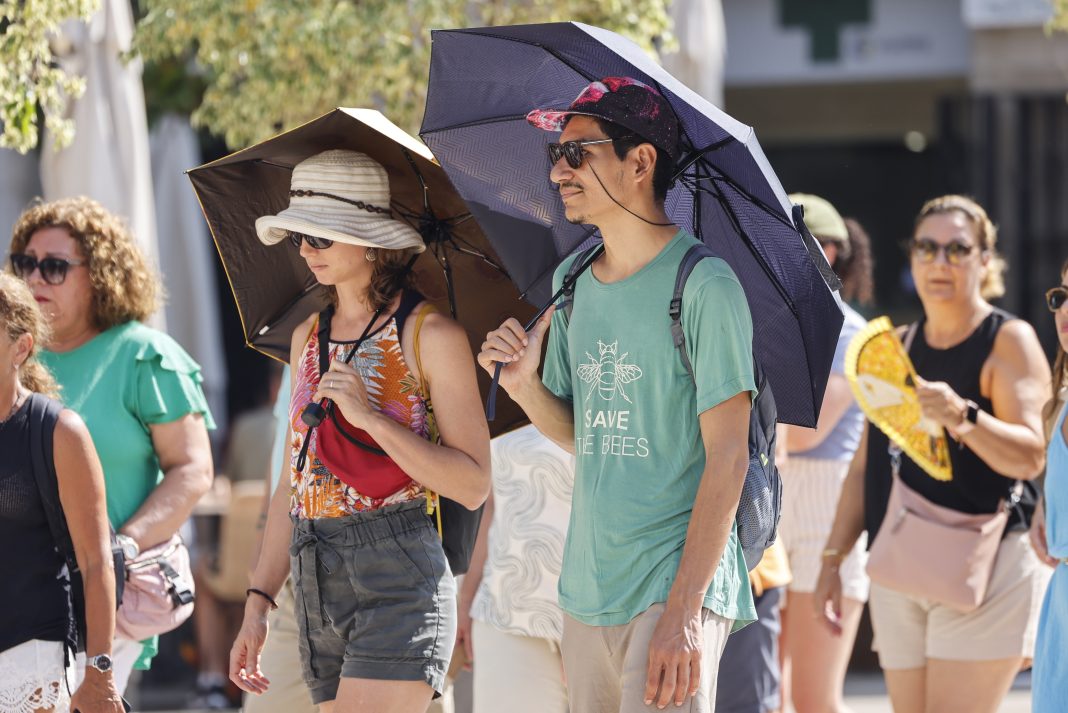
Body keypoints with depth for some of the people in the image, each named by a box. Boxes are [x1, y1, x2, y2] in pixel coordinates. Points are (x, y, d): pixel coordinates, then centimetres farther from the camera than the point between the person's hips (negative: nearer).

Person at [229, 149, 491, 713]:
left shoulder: (429, 334, -4)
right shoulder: (309, 337, 15)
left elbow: (473, 486, -9)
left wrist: (369, 416, -16)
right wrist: (258, 603, 13)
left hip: (399, 580, -7)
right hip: (317, 587, 7)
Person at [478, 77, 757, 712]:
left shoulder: (704, 286, -11)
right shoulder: (572, 284, 11)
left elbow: (727, 458, -14)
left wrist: (685, 611, -21)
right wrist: (525, 387, -4)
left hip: (678, 585, -7)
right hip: (588, 589, 7)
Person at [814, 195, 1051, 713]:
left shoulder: (1008, 341, -2)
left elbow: (1031, 455, -15)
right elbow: (865, 466, 18)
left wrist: (960, 417, -31)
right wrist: (833, 559, 12)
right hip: (899, 568, 6)